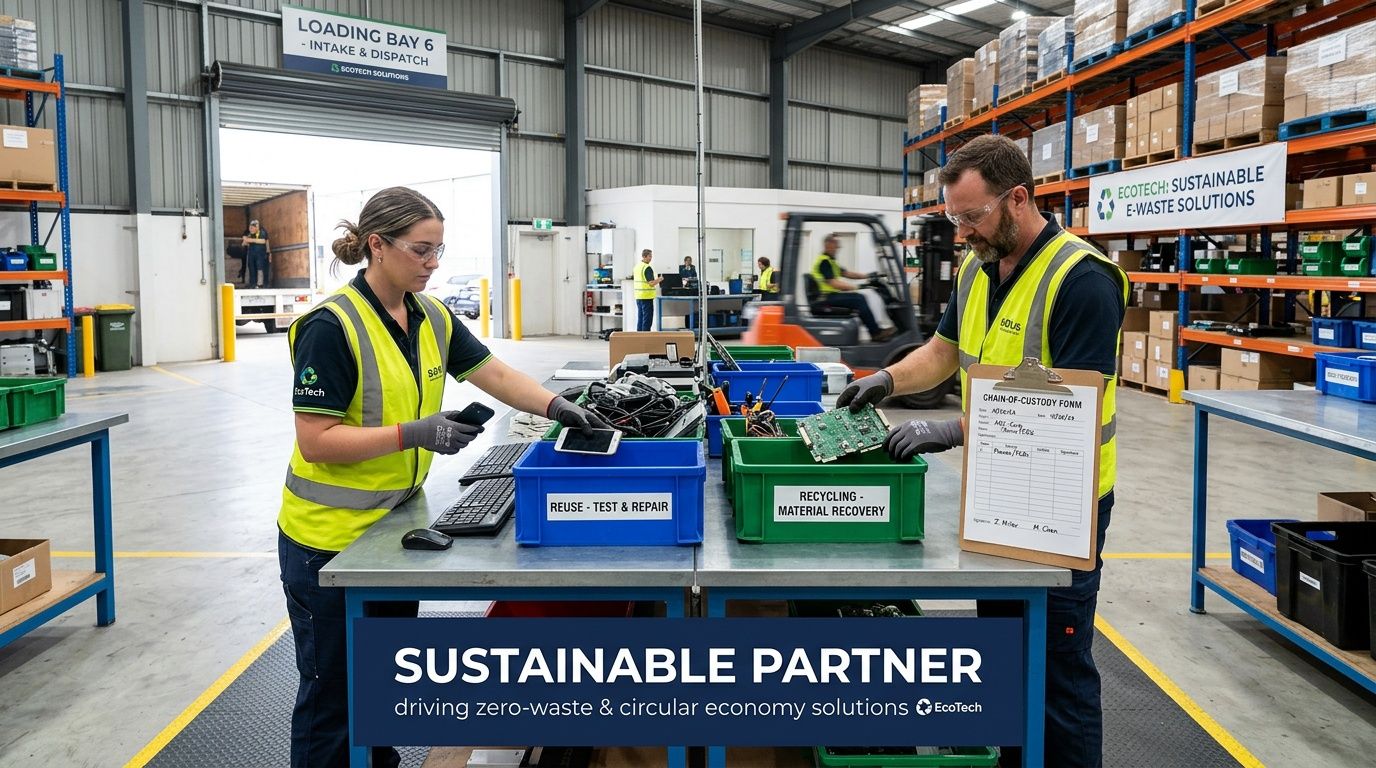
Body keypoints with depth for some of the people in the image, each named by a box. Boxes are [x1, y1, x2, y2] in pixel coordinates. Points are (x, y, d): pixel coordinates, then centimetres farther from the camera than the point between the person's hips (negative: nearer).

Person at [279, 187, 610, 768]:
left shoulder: (432, 316, 2)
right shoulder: (332, 326, -20)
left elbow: (494, 373, 4)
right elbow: (314, 440, -21)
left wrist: (555, 406, -13)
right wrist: (413, 434, -29)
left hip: (395, 522, 7)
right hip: (330, 538, -7)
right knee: (333, 691, 7)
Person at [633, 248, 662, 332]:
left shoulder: (637, 266, 12)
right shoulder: (647, 268, -15)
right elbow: (651, 283, -20)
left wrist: (655, 280, 20)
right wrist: (659, 280, -3)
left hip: (638, 296, 8)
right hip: (647, 297, -8)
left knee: (640, 319, 13)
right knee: (647, 320, -3)